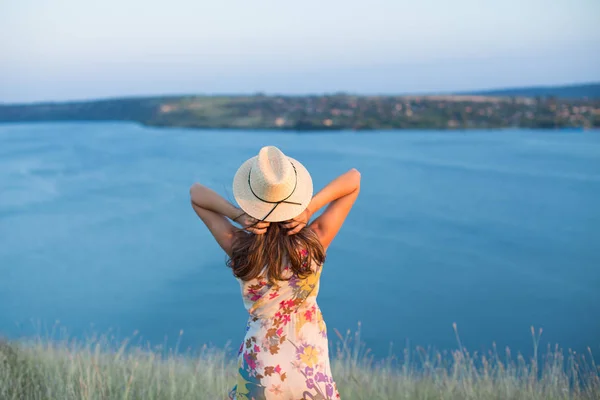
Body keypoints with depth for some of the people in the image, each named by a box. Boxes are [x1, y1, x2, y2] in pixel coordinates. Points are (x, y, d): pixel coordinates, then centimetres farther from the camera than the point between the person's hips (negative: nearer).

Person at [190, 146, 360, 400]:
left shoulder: (239, 248, -16)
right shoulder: (315, 242, -16)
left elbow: (195, 192, -4)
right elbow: (354, 179, -7)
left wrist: (237, 215, -20)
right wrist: (311, 207, -21)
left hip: (259, 372, 1)